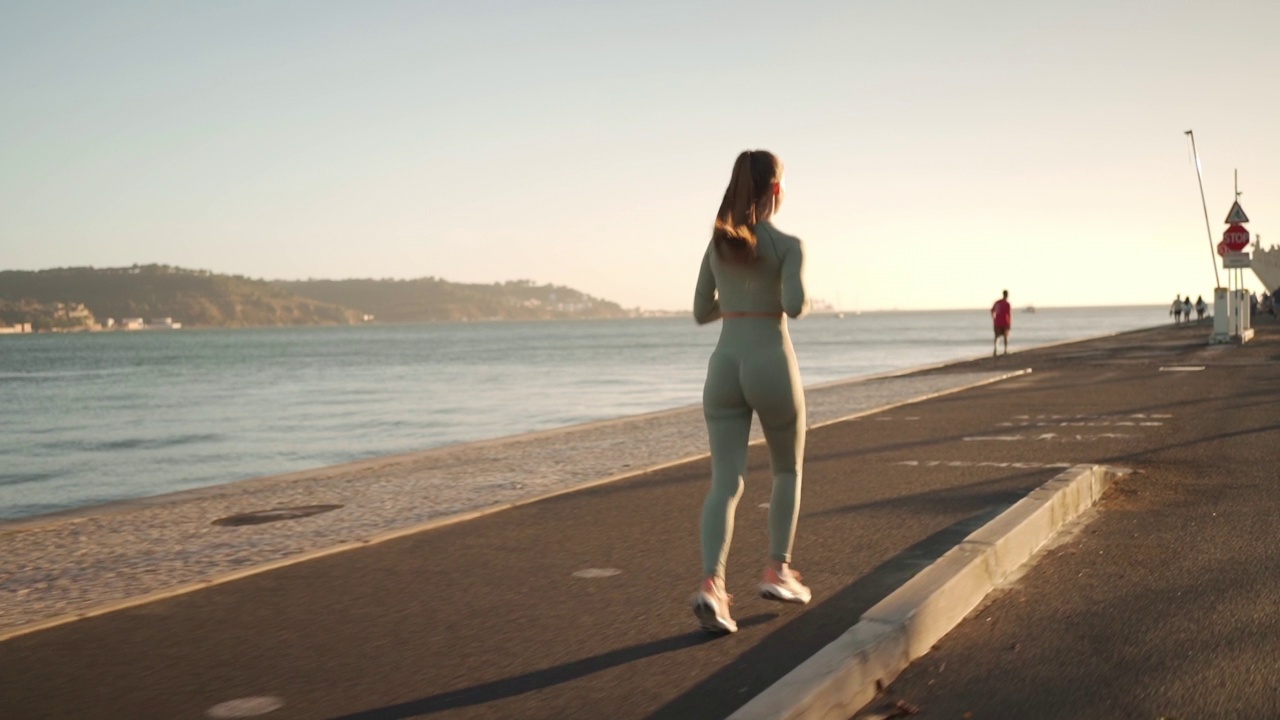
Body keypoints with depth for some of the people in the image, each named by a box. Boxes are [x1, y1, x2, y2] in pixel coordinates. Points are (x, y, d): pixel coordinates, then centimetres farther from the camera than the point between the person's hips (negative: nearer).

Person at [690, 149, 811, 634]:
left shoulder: (717, 244, 11)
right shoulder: (789, 245, -5)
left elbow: (701, 313, 15)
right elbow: (794, 305, -19)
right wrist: (803, 301, 5)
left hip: (723, 368, 4)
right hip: (771, 367, -3)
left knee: (726, 483, -1)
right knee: (788, 471, 20)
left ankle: (711, 583, -21)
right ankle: (777, 572, 21)